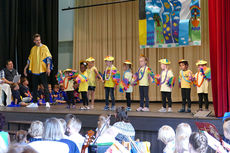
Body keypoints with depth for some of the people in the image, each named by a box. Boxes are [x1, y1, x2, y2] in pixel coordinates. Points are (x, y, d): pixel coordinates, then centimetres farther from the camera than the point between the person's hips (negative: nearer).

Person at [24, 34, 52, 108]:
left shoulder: (44, 47, -1)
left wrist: (48, 67, -18)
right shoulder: (33, 49, 13)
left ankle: (47, 102, -5)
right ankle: (34, 103, 18)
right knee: (34, 87, 10)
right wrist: (26, 67, 14)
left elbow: (48, 58, -8)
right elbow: (30, 59, 19)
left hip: (42, 71, -5)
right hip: (34, 71, 5)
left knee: (45, 86, -7)